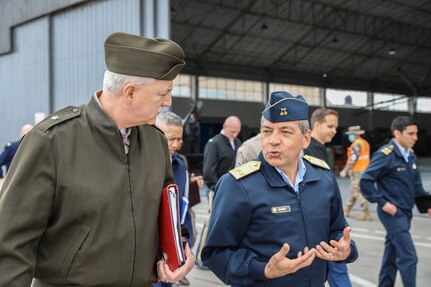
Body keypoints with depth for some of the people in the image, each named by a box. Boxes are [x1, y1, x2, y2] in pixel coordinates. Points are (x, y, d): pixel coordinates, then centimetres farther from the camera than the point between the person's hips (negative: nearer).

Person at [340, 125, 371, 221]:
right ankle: (346, 211, 25)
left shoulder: (356, 144, -15)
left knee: (358, 192, -7)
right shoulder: (365, 143, 14)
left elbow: (353, 159, -20)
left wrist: (345, 171, -18)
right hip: (364, 170, 10)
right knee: (354, 191, 16)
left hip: (357, 171, -10)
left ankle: (366, 214, -8)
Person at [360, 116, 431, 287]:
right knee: (408, 256, -8)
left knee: (392, 253, 16)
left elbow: (416, 185, 18)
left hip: (405, 212, 8)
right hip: (393, 212, -8)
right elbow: (365, 181, -17)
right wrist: (382, 203, -16)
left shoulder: (411, 155, 10)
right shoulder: (385, 155, -15)